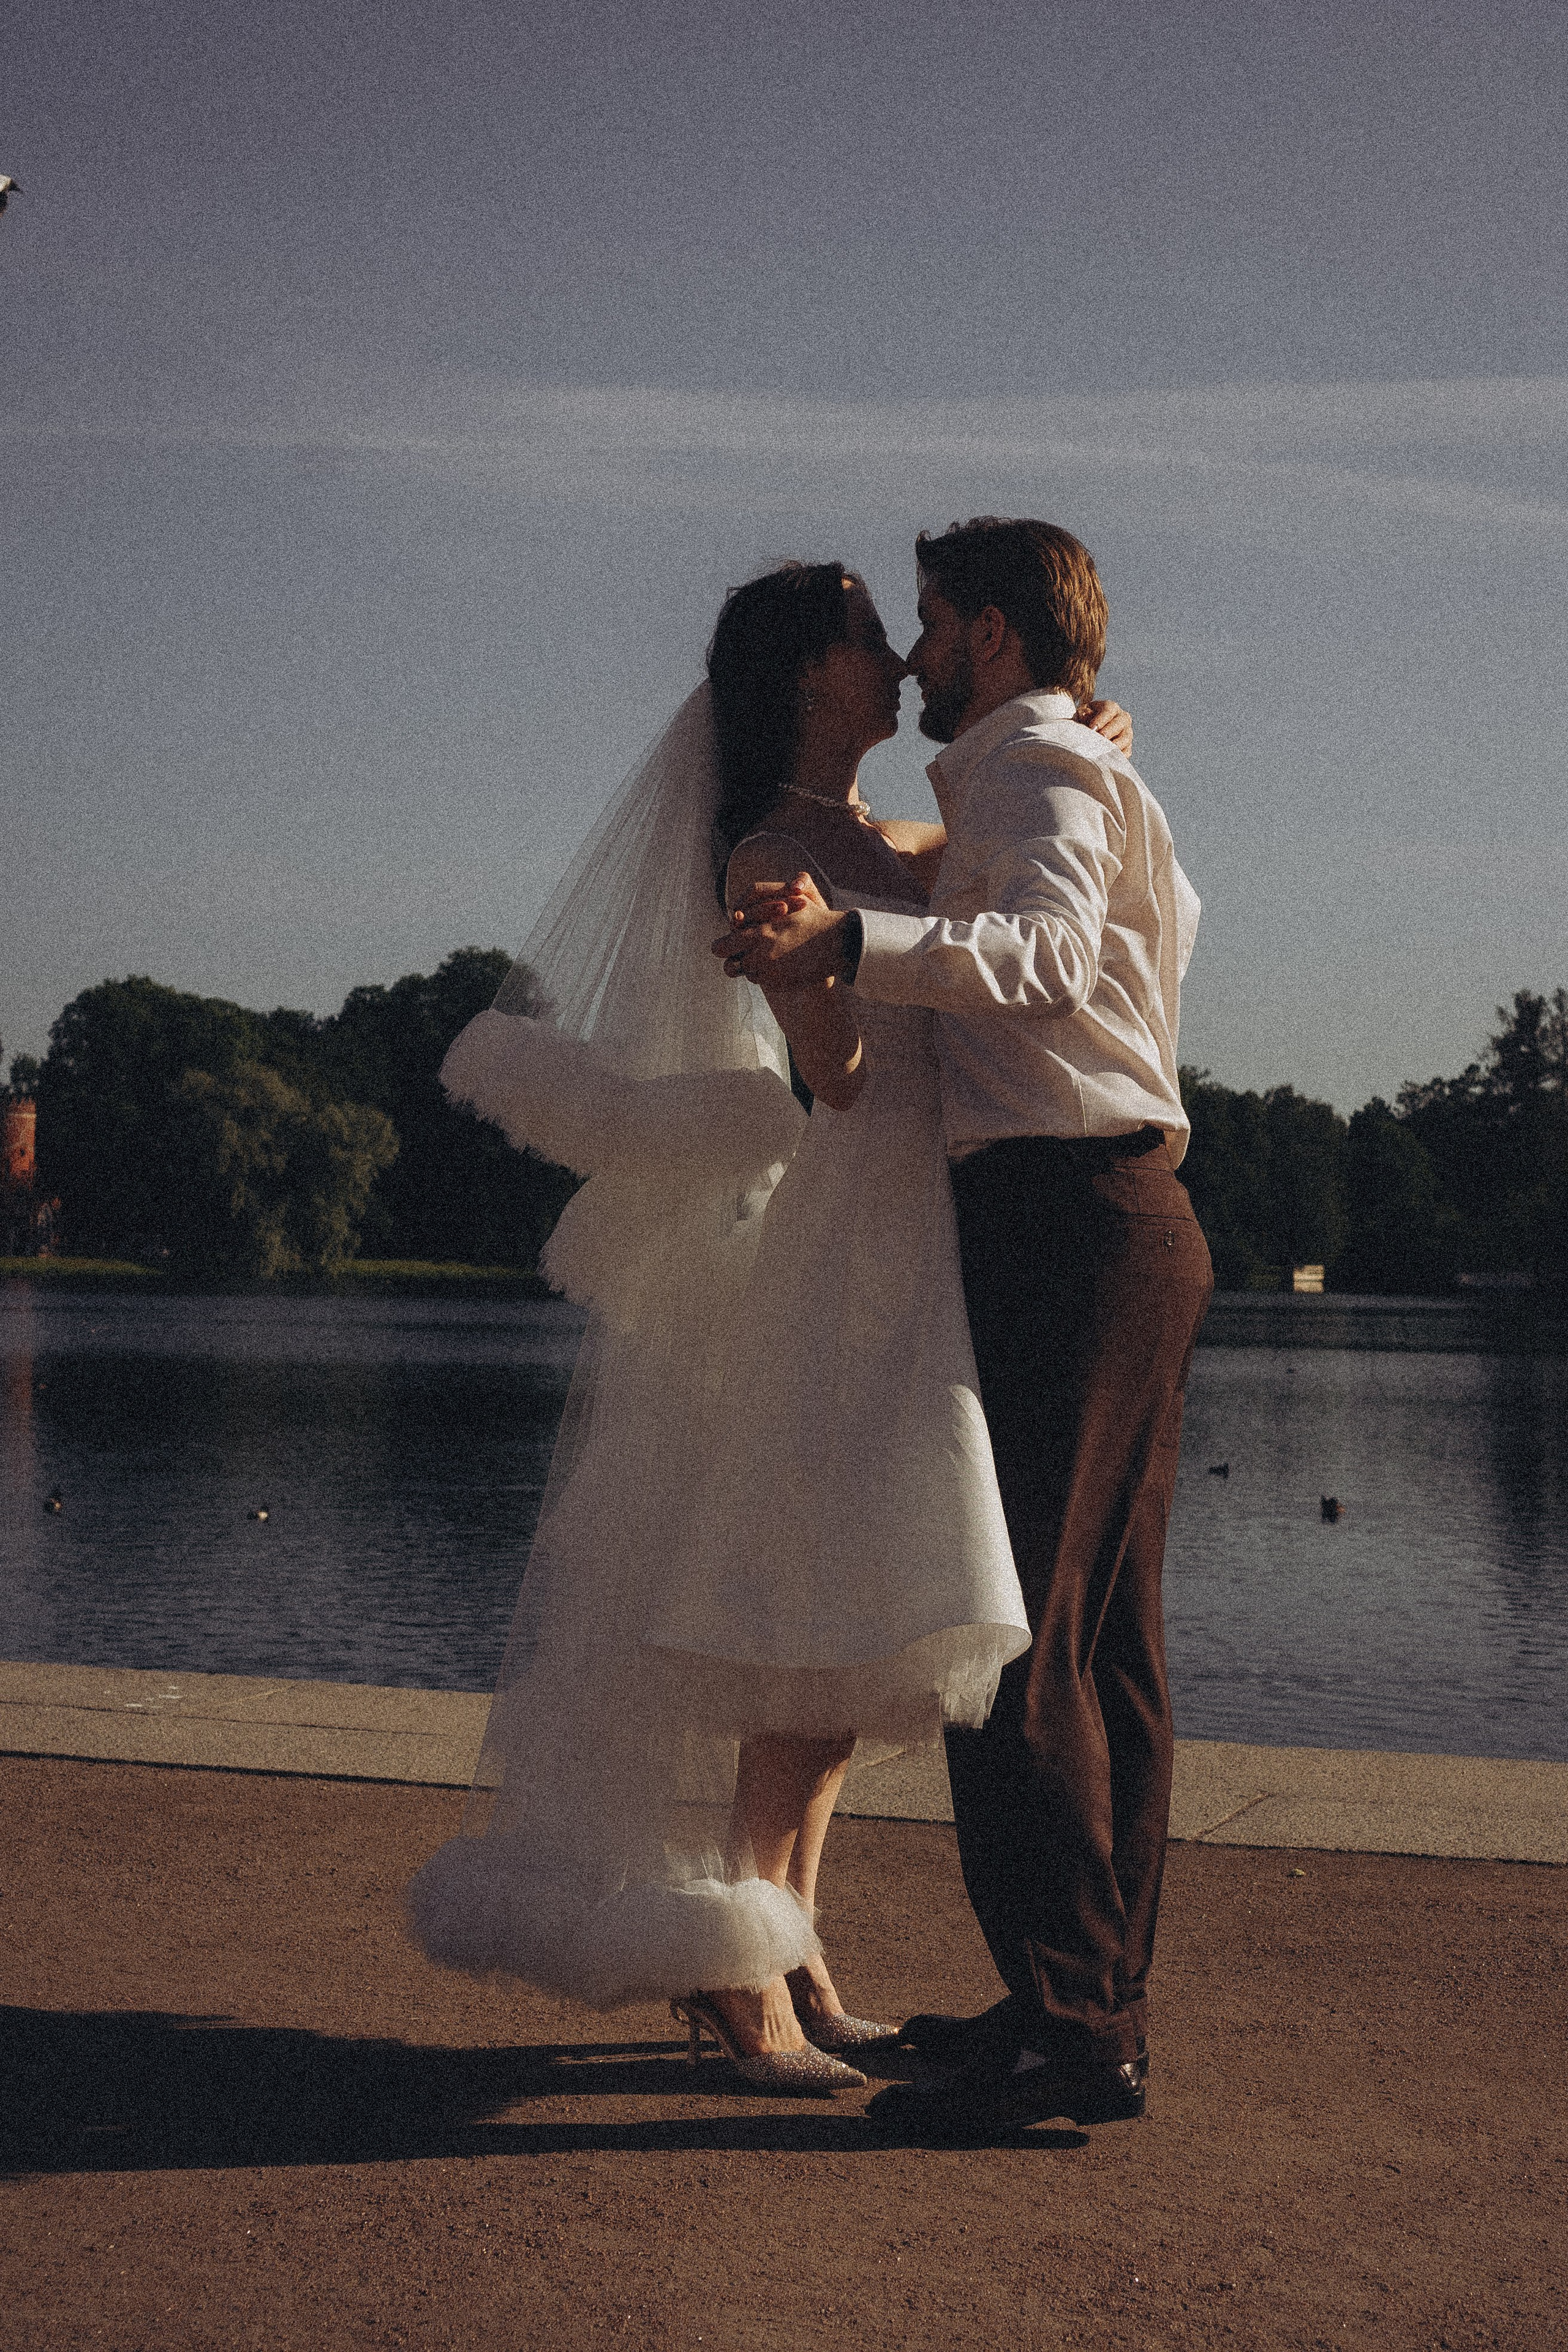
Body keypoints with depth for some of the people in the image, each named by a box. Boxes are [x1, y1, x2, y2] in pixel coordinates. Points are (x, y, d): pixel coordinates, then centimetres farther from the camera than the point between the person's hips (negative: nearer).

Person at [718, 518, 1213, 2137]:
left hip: (1058, 1219, -11)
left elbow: (1049, 956, -25)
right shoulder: (1106, 787, 26)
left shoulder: (1036, 764, -6)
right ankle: (1099, 2001, 16)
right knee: (1103, 1643, 10)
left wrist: (852, 947, -39)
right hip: (1131, 1226, 11)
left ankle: (1070, 2029, -12)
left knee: (1005, 1637, -12)